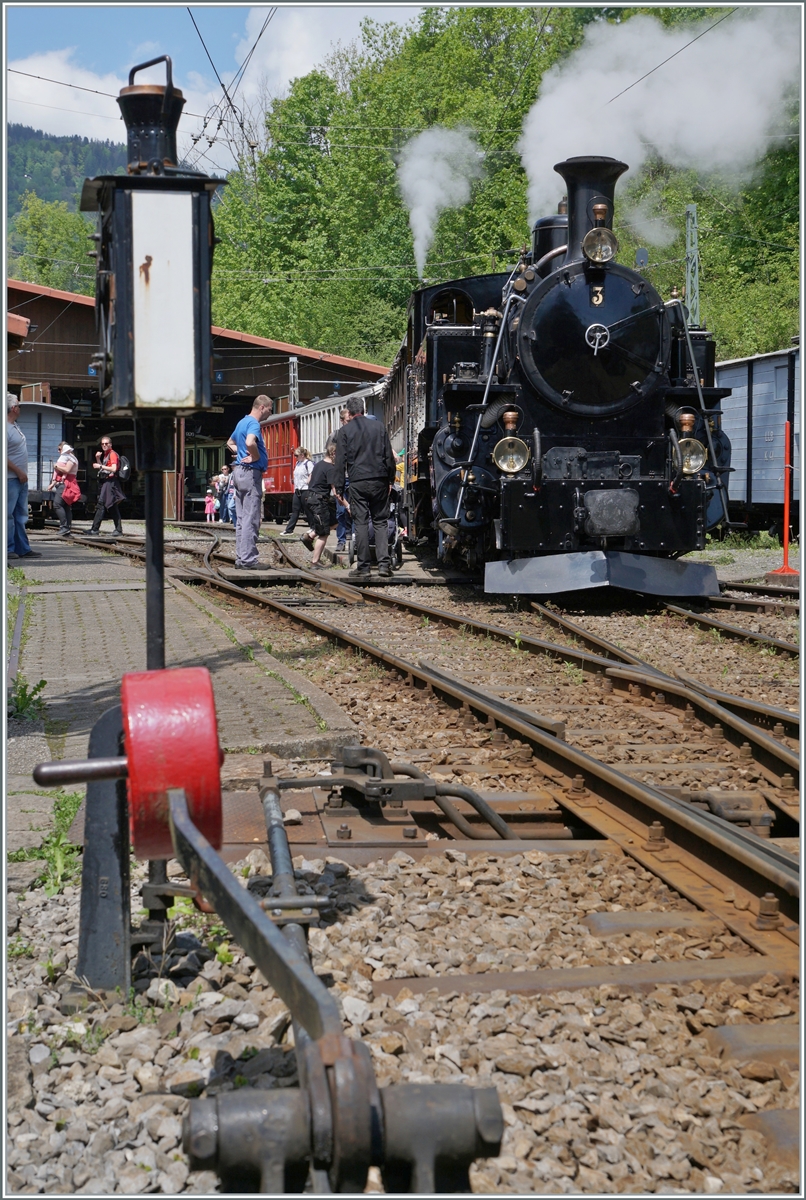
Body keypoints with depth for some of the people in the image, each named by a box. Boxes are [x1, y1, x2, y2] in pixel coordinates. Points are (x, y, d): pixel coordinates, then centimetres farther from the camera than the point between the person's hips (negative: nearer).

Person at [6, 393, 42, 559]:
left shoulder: (15, 426, 14)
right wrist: (19, 472, -18)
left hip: (20, 478, 10)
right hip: (11, 478, -10)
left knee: (20, 515, 11)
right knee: (8, 515, -5)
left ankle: (23, 548, 15)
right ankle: (8, 549, -1)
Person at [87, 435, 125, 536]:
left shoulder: (113, 454, -8)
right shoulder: (105, 455, 21)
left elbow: (114, 469, -19)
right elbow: (102, 469, 22)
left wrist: (100, 466, -17)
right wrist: (98, 459, 9)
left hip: (110, 482, -10)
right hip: (105, 482, 10)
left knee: (101, 505, -13)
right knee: (112, 507, 8)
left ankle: (95, 529, -15)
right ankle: (118, 529, 9)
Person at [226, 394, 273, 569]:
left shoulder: (242, 422, 17)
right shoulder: (253, 424, -13)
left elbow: (230, 443, 33)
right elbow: (250, 442, -34)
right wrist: (256, 457, -17)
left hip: (239, 471, 10)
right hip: (251, 472, -10)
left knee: (241, 519, 11)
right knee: (251, 519, -8)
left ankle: (241, 558, 14)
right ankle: (248, 559, -8)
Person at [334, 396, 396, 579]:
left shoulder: (344, 431, 2)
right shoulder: (379, 426, 8)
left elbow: (340, 461, -1)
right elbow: (389, 456, 7)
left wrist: (339, 487, 3)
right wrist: (390, 480, 15)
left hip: (358, 482, -2)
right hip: (379, 480, 2)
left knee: (361, 523, 2)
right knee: (380, 522, 7)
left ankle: (363, 566, 1)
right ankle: (384, 564, -4)